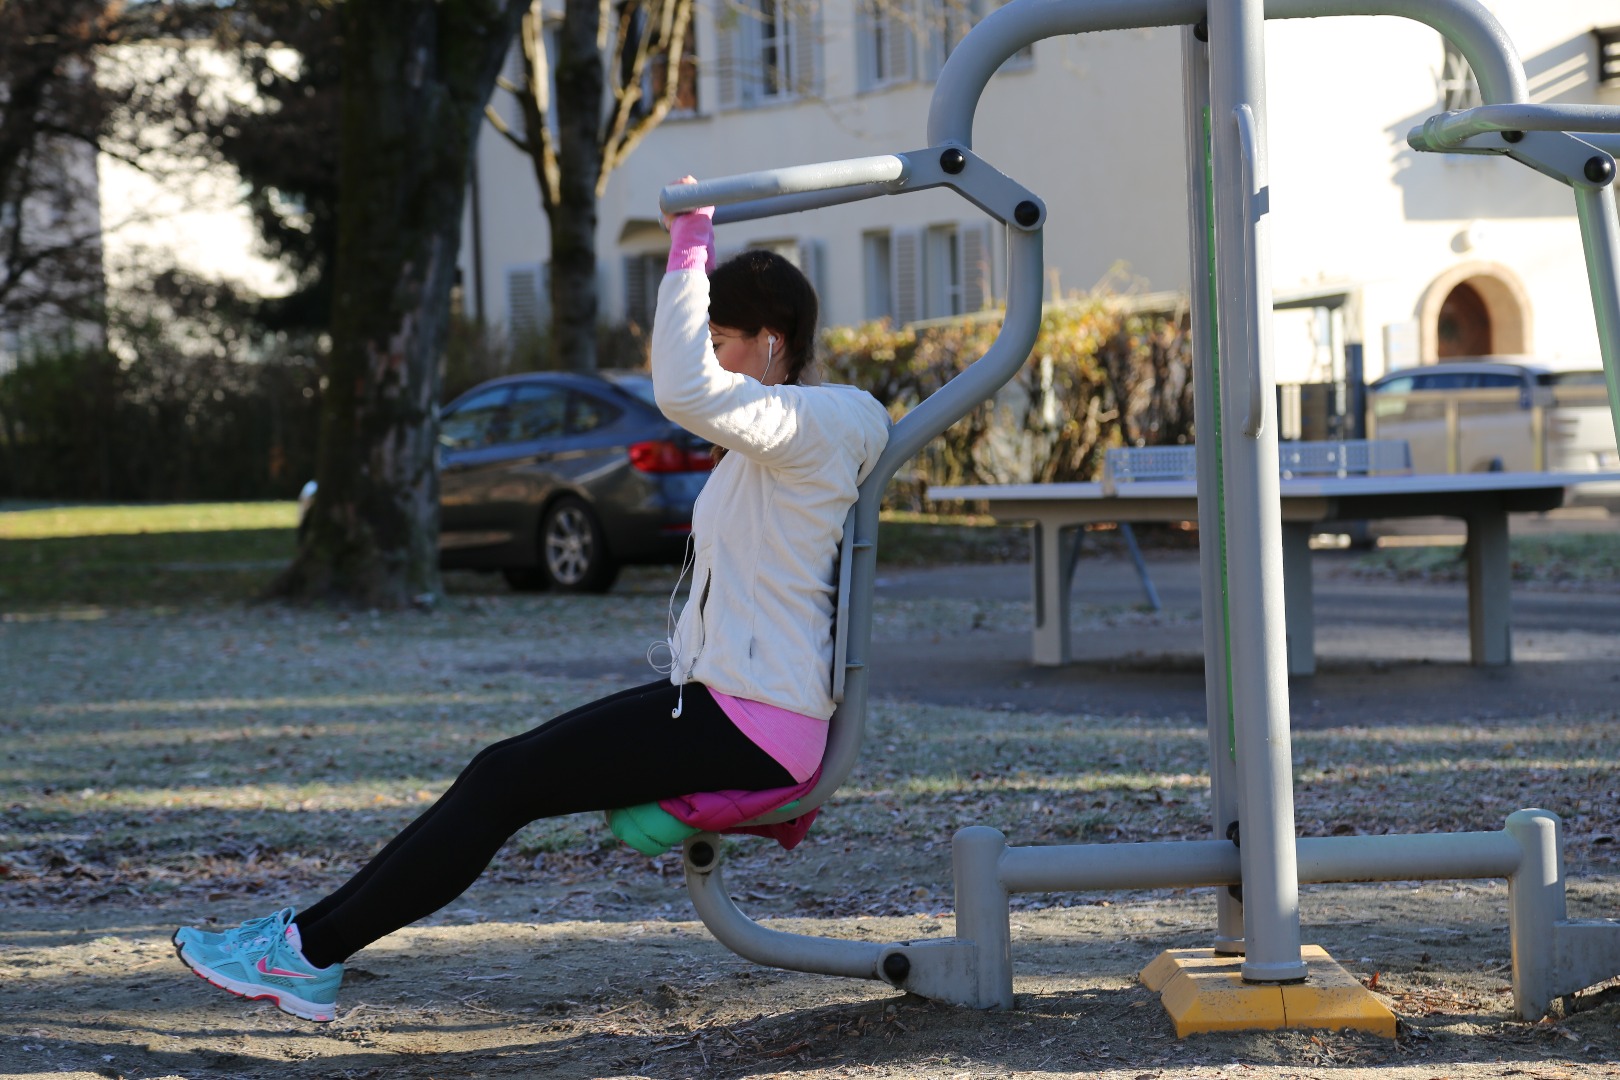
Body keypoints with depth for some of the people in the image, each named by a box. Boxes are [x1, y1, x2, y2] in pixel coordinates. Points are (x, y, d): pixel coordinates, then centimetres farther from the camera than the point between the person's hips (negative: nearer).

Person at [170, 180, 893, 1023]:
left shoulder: (808, 424, -14)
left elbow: (685, 391, -32)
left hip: (753, 728, -10)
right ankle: (314, 933, 4)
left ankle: (310, 953, -8)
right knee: (504, 770, 4)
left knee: (506, 782, -12)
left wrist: (690, 249, -24)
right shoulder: (777, 439, 20)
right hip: (720, 701, 10)